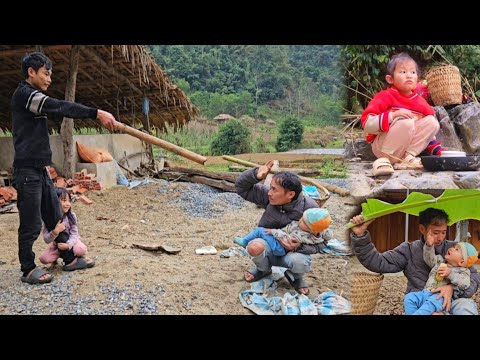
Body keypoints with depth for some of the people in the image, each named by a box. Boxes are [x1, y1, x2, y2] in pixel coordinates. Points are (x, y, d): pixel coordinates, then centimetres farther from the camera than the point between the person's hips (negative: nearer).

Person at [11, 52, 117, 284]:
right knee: (31, 224, -1)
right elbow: (60, 107, -25)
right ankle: (28, 270, 12)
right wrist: (97, 113, -31)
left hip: (40, 170, 10)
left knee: (56, 219, 16)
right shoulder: (23, 94, -14)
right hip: (27, 171, -9)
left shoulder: (34, 97, 18)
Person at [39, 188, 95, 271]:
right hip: (57, 245, 1)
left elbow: (74, 234, -16)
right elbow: (46, 240, -20)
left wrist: (68, 245, -36)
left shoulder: (71, 216, -12)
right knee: (44, 259, -24)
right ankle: (71, 260, -5)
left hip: (70, 242, 0)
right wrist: (55, 232, -41)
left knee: (81, 249, -33)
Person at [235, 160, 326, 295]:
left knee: (301, 262, -38)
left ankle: (295, 277, 3)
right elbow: (241, 187, -10)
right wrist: (256, 175, -30)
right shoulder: (268, 196, -16)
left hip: (294, 252, -2)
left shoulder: (309, 208, -23)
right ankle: (264, 270, 5)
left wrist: (300, 247, -31)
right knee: (255, 247, -33)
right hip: (270, 249, 2)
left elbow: (321, 241, -14)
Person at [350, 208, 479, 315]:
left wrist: (452, 288, -19)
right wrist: (360, 236, -15)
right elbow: (378, 263, -1)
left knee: (466, 306, -33)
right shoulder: (409, 250, 7)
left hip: (448, 301, 2)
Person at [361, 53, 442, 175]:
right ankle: (385, 160, -20)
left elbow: (427, 132, 17)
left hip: (408, 146, 6)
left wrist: (438, 151, 4)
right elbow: (367, 124, -21)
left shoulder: (419, 101, 7)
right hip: (382, 147, -6)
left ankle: (407, 158, -17)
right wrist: (392, 115, -31)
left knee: (432, 121, -10)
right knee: (406, 122, -30)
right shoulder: (386, 96, -10)